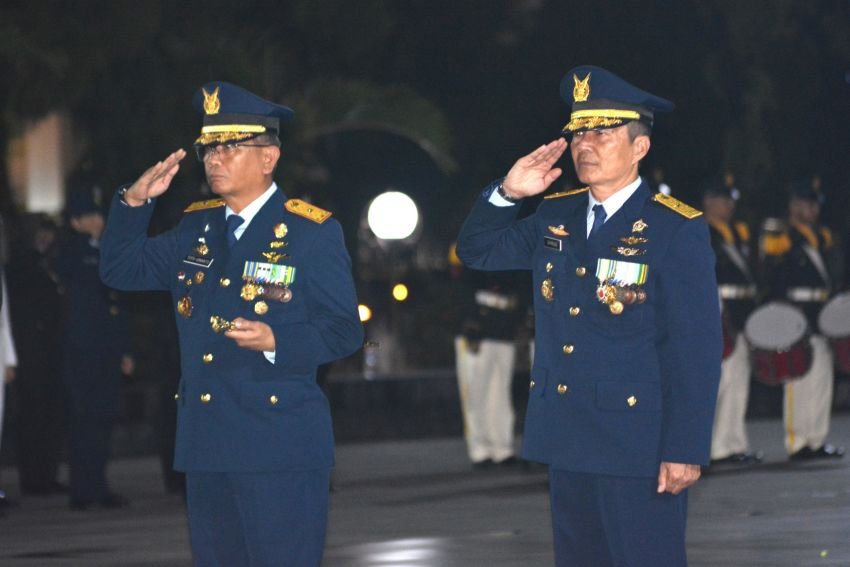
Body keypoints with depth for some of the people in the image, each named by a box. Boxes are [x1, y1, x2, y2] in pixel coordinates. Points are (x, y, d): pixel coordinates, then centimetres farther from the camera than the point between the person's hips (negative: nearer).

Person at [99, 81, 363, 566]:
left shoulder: (313, 232, -5)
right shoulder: (196, 227, 14)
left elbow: (344, 332, -7)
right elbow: (121, 271, 16)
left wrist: (275, 342, -24)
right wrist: (134, 203, 1)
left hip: (280, 449, -6)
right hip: (206, 446, 6)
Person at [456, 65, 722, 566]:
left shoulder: (676, 230, -9)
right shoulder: (554, 217, 10)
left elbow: (697, 349, -12)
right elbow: (477, 252, 21)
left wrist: (686, 450, -17)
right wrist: (507, 194, 2)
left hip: (638, 446, -7)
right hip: (567, 440, 7)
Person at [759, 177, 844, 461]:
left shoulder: (824, 238, 17)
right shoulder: (779, 239, -6)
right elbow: (772, 286, -10)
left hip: (821, 318, 8)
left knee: (822, 381, 8)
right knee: (798, 380, -7)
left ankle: (818, 440, 15)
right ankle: (797, 443, -4)